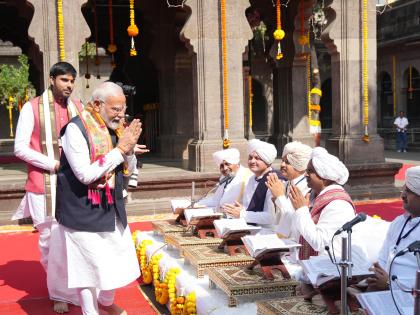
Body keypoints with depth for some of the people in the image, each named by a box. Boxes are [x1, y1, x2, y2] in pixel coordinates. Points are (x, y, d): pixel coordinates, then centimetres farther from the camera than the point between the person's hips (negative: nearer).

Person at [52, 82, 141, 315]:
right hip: (83, 212, -7)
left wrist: (130, 148, -12)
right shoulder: (76, 129, -18)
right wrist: (119, 149, -24)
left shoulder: (116, 128, 2)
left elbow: (128, 170, 8)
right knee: (89, 264, 3)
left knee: (117, 259, 18)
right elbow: (85, 174, -25)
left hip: (111, 208, 7)